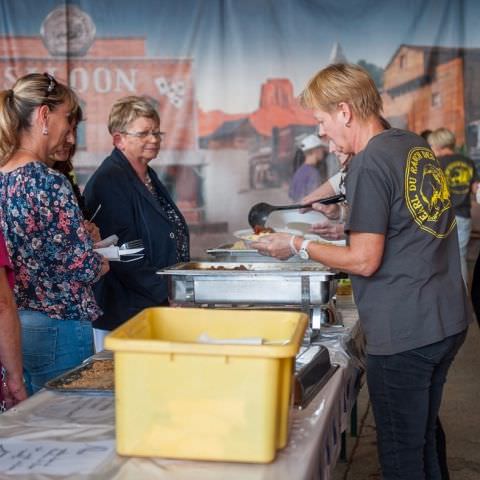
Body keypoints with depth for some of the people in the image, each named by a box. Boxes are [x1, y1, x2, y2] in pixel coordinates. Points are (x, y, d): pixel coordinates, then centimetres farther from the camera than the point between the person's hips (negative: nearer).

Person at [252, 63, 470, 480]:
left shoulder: (368, 164, -16)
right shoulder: (419, 147, 10)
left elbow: (364, 261, -17)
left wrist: (299, 246, -6)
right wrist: (348, 223, 20)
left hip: (403, 332, -9)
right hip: (448, 320, 9)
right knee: (424, 439, 21)